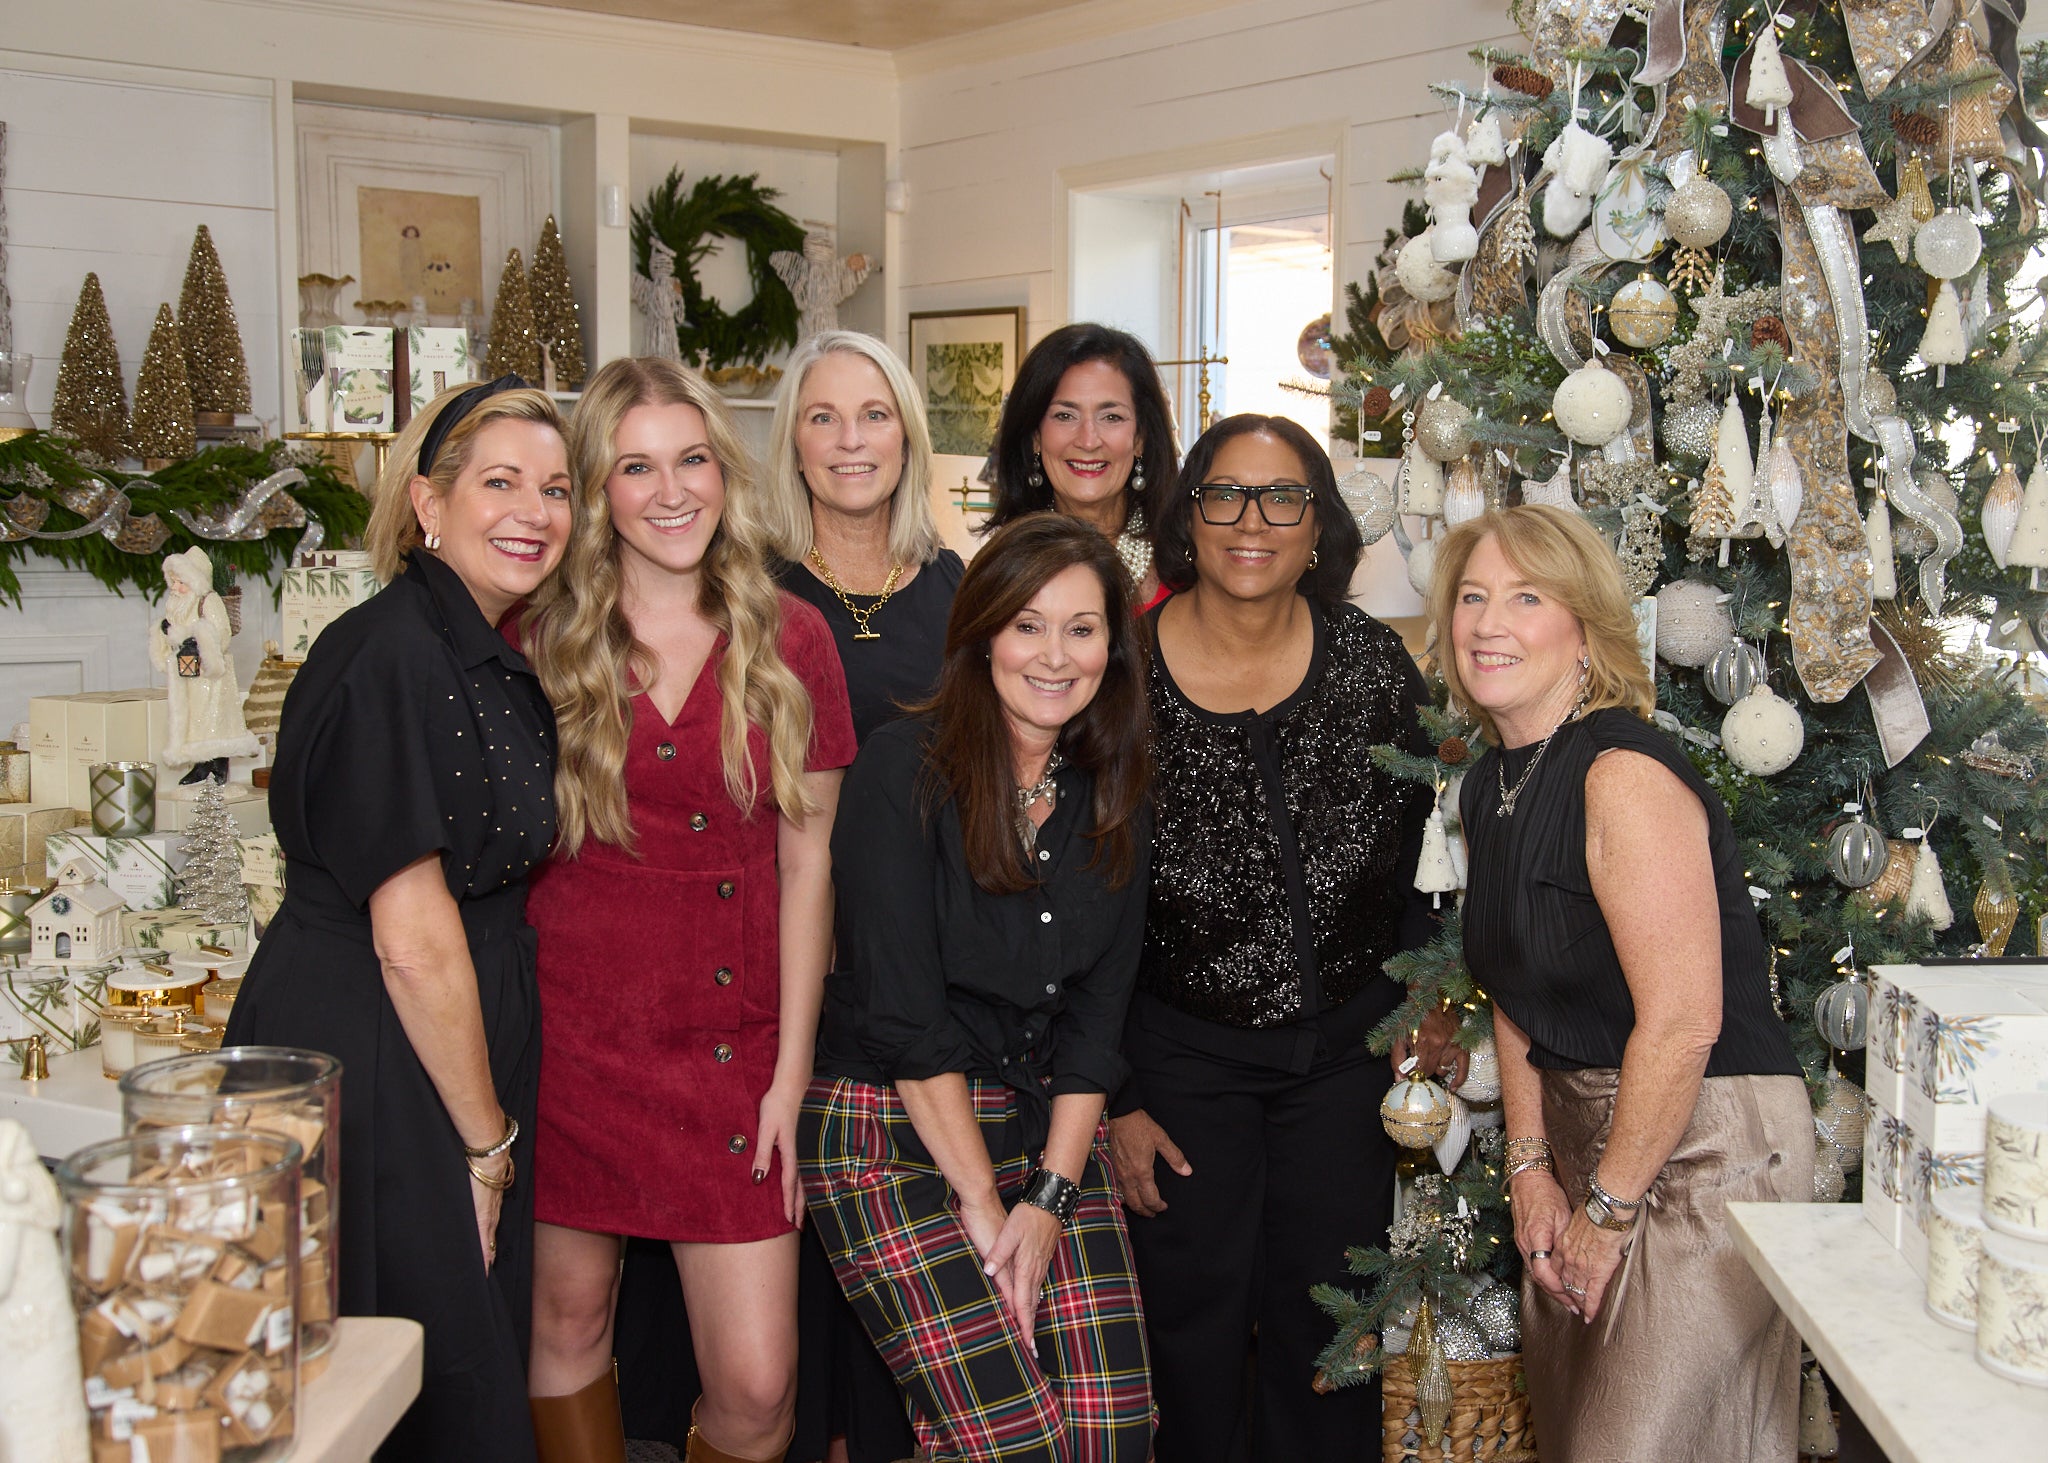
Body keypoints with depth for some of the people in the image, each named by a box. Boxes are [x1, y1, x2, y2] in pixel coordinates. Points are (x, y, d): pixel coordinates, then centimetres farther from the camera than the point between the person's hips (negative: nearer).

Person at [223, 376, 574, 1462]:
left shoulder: (496, 660, 10)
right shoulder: (393, 657, -19)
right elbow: (412, 936, -21)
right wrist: (486, 1136, -12)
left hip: (456, 1036, 9)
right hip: (371, 1057, -9)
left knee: (479, 1362, 18)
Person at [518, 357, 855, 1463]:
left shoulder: (788, 640, 4)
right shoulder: (540, 642, 2)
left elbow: (806, 861, 5)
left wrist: (791, 1070, 1)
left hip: (727, 1047, 0)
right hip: (570, 1030, 0)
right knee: (569, 1312, 9)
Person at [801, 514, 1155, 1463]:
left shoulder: (1114, 800, 6)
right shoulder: (905, 769, -11)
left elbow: (1097, 1014, 4)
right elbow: (902, 1010, -14)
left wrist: (1049, 1199, -6)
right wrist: (982, 1204, -12)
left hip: (1048, 1128, 5)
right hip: (891, 1132, -5)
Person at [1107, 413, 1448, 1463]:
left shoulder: (1373, 663, -4)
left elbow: (1419, 850, 9)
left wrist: (1425, 1000, 5)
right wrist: (1111, 1097, -6)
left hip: (1346, 1042, 2)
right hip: (1181, 1048, -2)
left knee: (1327, 1317, 11)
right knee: (1193, 1316, 5)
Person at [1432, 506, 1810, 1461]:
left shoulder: (1625, 773, -20)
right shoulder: (1489, 787, 7)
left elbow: (1683, 1023, -24)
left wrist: (1610, 1208, -15)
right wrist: (1531, 1166, 3)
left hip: (1705, 1148, -9)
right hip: (1581, 1134, 9)